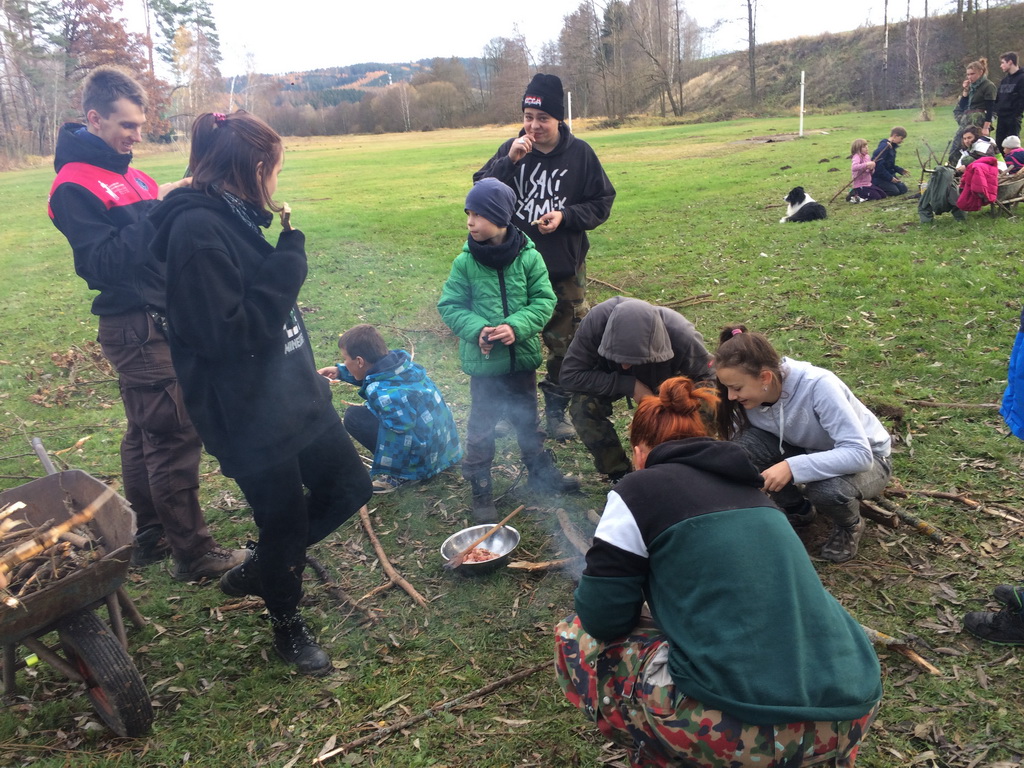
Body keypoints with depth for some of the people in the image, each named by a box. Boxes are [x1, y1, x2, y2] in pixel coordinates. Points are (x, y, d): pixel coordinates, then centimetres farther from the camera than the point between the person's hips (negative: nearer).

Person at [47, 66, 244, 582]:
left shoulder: (125, 172, 15)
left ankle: (149, 538, 28)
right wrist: (155, 210, -24)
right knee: (175, 438, -5)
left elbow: (153, 241, 15)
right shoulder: (73, 186, -12)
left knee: (147, 435, 16)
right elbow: (104, 261, -21)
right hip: (137, 330, -9)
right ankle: (194, 555, 5)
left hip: (162, 322, 9)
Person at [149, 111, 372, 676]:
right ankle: (288, 628, 37)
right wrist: (287, 262, -20)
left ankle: (256, 569, 36)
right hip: (248, 415, -9)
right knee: (286, 521, 8)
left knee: (349, 487, 16)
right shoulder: (197, 230, -20)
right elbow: (230, 331, -25)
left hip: (290, 395, 9)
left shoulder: (235, 219, 9)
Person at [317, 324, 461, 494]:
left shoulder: (381, 392, -28)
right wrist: (340, 371, 16)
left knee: (353, 416, -11)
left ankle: (400, 474, -4)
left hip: (423, 459, -9)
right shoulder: (398, 361, -3)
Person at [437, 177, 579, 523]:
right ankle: (480, 491, 25)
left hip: (522, 358, 1)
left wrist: (516, 326, -23)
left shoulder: (529, 257, -9)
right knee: (480, 430, 9)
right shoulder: (465, 262, -10)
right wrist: (477, 329, -22)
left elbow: (544, 301, -7)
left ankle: (542, 475, 41)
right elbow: (450, 306, -6)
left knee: (528, 421, 21)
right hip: (483, 363, -1)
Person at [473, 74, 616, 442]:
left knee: (565, 342, 8)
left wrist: (566, 215, -16)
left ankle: (556, 408, 25)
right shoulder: (511, 149, -1)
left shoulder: (580, 153, -4)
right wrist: (509, 161, -21)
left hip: (566, 269, 0)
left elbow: (602, 203, 0)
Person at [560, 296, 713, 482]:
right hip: (611, 377, 0)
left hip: (662, 382, 0)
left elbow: (708, 378, -20)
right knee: (584, 407, -28)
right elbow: (570, 374, -33)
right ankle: (620, 475, -6)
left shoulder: (683, 337, -38)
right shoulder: (596, 321, -40)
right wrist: (628, 385, -39)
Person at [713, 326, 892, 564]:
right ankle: (797, 511, 3)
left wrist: (792, 467, -46)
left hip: (867, 458, -4)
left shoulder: (818, 386, -35)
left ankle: (850, 526, -1)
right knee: (744, 445, -23)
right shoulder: (750, 396, -20)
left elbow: (860, 453, -38)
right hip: (809, 451, 5)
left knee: (828, 488, -39)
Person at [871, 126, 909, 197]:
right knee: (894, 191, -20)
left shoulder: (892, 147, 12)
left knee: (903, 189, 3)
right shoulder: (884, 146, -19)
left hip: (889, 174, 10)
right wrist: (890, 178, -22)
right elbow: (878, 165, -26)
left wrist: (900, 170, 8)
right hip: (878, 177, -10)